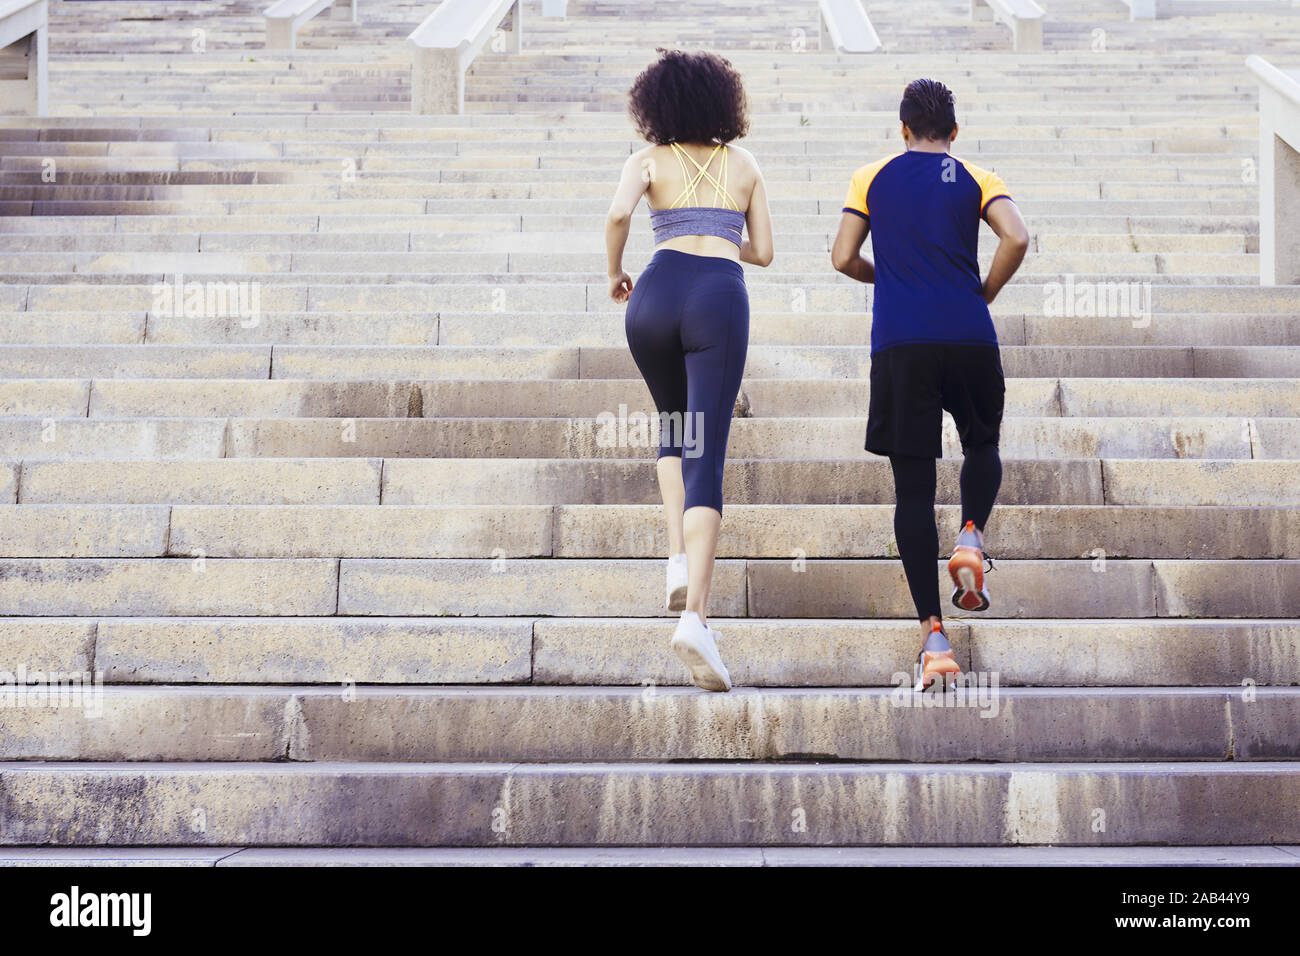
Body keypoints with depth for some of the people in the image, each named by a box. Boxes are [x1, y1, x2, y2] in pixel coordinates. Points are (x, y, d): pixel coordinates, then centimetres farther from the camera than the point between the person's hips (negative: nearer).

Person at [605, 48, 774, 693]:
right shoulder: (743, 165, 20)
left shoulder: (649, 161, 14)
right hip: (721, 299, 0)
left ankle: (680, 562, 11)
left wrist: (614, 273, 10)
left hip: (657, 294, 1)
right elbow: (762, 252, 22)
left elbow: (617, 214, -7)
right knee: (706, 458, -8)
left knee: (673, 427, 29)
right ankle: (694, 616, -24)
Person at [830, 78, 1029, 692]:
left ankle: (933, 635, -7)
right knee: (982, 446, 26)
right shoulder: (975, 179, 10)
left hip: (899, 342, 0)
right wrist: (984, 294, 10)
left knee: (913, 485, 2)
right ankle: (971, 536, -4)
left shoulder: (872, 178, 13)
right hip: (969, 337, 0)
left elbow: (843, 258, 8)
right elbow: (1016, 238, -6)